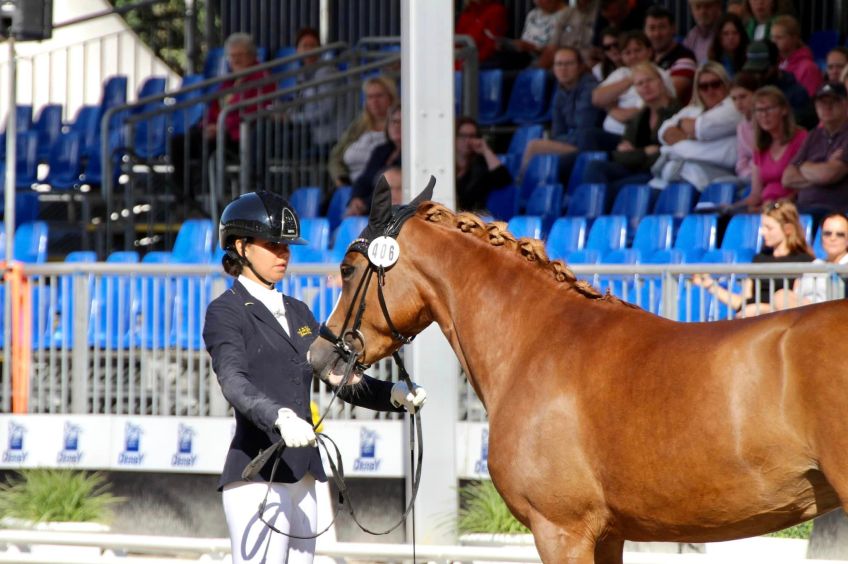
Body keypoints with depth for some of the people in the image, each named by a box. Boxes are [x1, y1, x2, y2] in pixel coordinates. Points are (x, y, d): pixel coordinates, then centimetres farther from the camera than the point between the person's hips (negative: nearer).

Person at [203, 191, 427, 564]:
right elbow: (233, 382, -21)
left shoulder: (298, 313, 19)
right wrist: (280, 417, -39)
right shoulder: (226, 312, -4)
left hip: (302, 476, 8)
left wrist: (394, 394, -1)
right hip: (257, 475, -8)